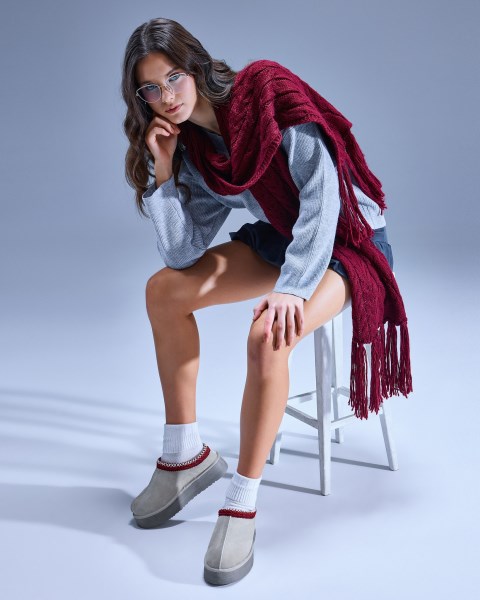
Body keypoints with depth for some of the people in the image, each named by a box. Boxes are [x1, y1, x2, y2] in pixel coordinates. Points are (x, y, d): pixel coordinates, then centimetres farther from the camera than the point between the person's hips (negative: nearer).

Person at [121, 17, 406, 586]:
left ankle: (241, 506, -17)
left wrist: (291, 285, -35)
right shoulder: (192, 149, 2)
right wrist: (163, 172, -13)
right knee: (164, 289, -4)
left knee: (267, 336, -33)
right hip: (281, 236, 7)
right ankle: (185, 455, 4)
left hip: (350, 236, -7)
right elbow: (182, 252, -5)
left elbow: (321, 191, -26)